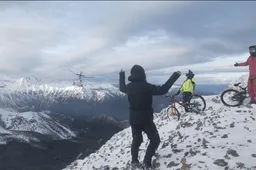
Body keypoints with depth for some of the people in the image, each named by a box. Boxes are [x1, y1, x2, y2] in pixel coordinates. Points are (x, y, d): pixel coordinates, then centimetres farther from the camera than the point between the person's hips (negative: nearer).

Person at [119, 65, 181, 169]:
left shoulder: (129, 86, -2)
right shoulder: (146, 86, -22)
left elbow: (121, 88, 21)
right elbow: (162, 90, -25)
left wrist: (121, 75, 36)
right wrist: (175, 75, -20)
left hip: (133, 119, 6)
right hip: (146, 119, -6)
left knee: (136, 140, 23)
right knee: (155, 140, 10)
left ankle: (134, 161, 26)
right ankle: (146, 162, 4)